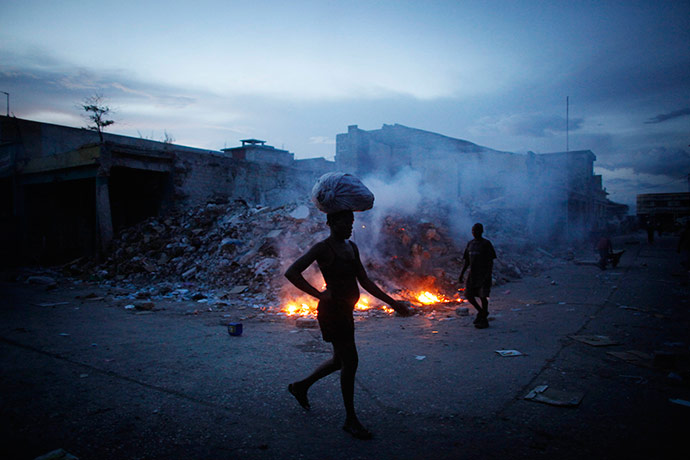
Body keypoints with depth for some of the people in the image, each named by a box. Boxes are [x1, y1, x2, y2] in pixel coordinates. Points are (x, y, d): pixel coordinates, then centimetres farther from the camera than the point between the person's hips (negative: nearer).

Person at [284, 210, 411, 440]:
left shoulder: (351, 247, 11)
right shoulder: (323, 248, -13)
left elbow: (365, 281, 14)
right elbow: (291, 272, -19)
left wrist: (391, 302, 10)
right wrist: (318, 294, -18)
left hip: (346, 311, 9)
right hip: (332, 310, -9)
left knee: (340, 361, 19)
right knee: (350, 361, -3)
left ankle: (300, 387, 39)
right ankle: (350, 420, 13)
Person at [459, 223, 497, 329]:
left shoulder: (486, 244, -5)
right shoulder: (470, 244, 12)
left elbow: (491, 261, -9)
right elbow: (466, 261, 15)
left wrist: (488, 275, -19)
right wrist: (462, 274, 8)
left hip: (483, 274, -6)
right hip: (472, 274, 6)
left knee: (482, 296, -6)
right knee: (468, 295, 5)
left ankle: (484, 320, 7)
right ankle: (481, 312, 27)